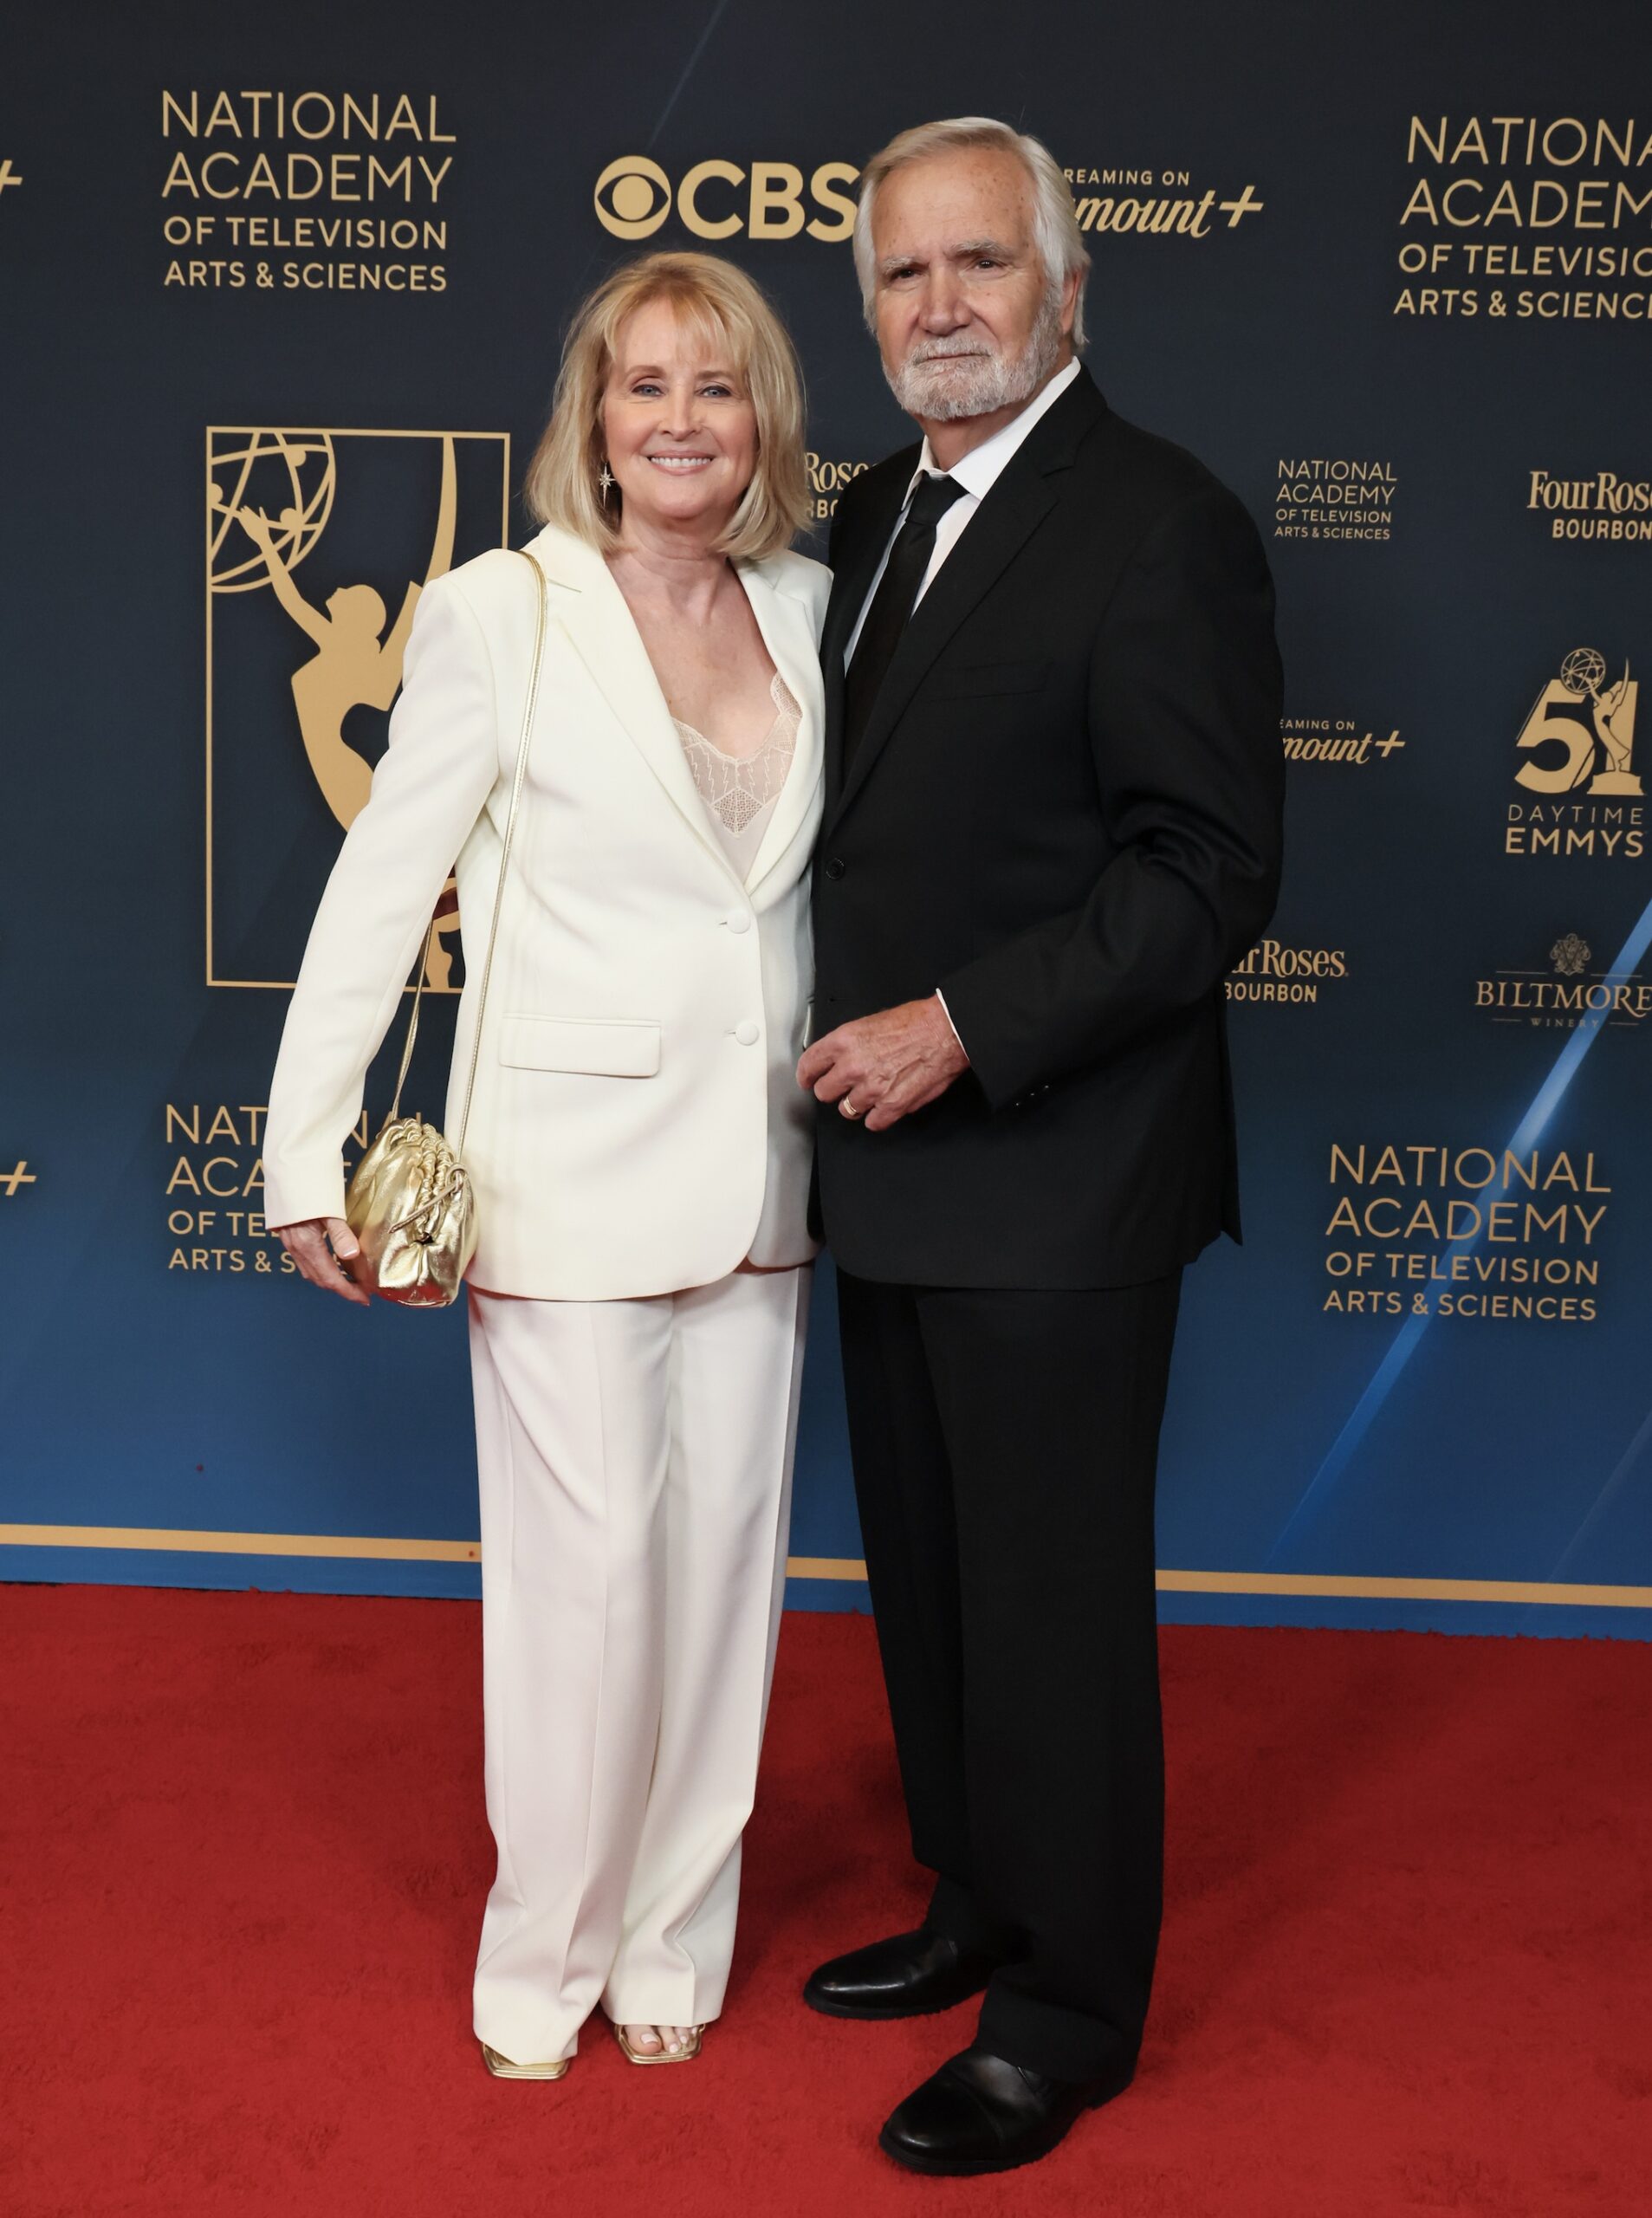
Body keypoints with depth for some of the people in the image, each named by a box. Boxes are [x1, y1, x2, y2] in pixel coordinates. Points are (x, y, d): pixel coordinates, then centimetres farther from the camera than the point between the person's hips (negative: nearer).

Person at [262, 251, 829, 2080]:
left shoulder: (806, 612, 7)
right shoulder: (499, 613, -5)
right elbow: (381, 887, -4)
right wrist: (310, 1150, -7)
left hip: (754, 1166, 4)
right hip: (569, 1172, -4)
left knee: (722, 1562, 10)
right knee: (586, 1570, 1)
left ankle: (672, 1942, 28)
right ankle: (543, 1962, 22)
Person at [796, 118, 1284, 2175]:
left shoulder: (1159, 526, -13)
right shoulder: (871, 519, 12)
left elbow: (1208, 871, -18)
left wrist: (961, 1028, -21)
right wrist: (845, 1035, 7)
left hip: (1049, 1181, -8)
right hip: (892, 1161, 8)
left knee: (1053, 1600, 4)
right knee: (927, 1577, 18)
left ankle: (1068, 2012, 22)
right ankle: (978, 1905, 38)